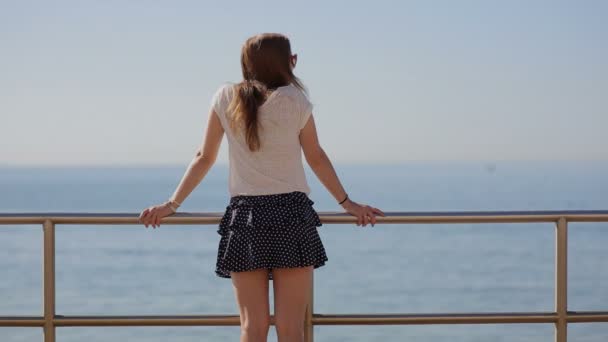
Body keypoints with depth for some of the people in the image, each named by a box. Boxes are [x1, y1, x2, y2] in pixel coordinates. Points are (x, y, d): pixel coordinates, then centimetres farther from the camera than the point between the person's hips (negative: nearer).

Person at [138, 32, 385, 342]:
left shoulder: (225, 98, 4)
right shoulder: (296, 101, 0)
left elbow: (204, 158, 7)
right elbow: (316, 158, 8)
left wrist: (172, 204, 17)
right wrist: (347, 204, 20)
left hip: (244, 218, 2)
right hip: (292, 215, -2)